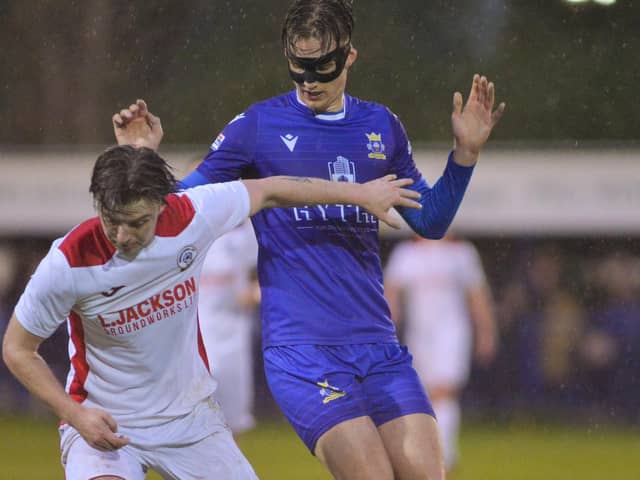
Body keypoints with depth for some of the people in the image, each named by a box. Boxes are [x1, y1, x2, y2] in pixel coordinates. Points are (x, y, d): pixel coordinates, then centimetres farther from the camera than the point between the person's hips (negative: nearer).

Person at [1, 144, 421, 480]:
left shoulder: (191, 216, -16)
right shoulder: (69, 263, -23)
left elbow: (268, 191, 3)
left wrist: (359, 194, 12)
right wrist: (74, 415, -20)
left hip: (190, 414, 4)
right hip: (103, 423, -4)